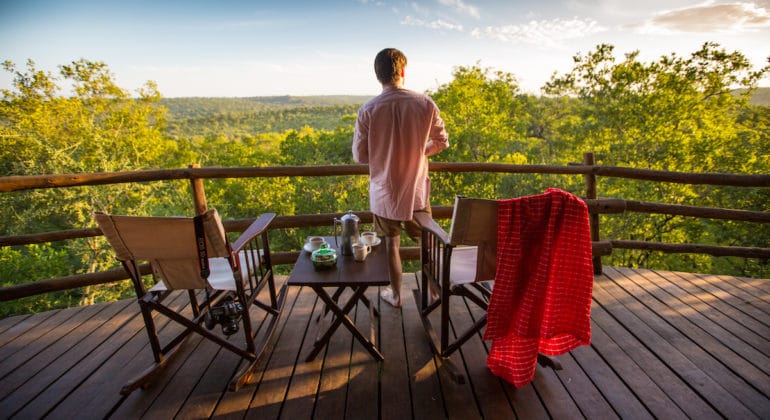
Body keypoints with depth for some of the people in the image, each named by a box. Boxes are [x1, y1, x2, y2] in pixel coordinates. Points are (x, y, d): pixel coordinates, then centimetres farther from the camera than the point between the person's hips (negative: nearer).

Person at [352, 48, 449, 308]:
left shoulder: (368, 110, -14)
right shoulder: (425, 104, -11)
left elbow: (360, 156, -8)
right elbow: (442, 142, 1)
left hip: (384, 193, 0)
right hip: (416, 191, 1)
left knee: (391, 243, 18)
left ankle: (395, 295, 33)